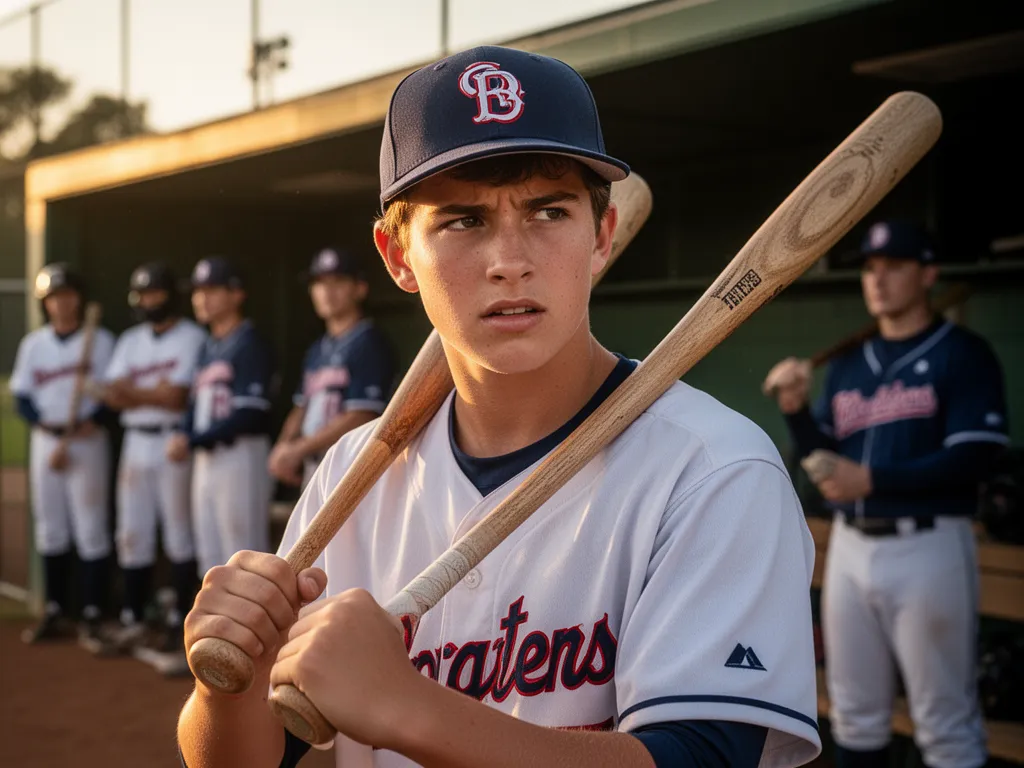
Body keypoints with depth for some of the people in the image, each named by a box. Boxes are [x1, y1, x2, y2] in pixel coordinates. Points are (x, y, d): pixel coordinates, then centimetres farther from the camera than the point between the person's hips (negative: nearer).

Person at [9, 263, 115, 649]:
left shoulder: (100, 341, 0)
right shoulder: (33, 344, 10)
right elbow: (23, 397, 4)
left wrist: (88, 424, -19)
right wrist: (49, 426, -12)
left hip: (87, 441, -4)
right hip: (44, 439, 4)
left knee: (90, 530, -5)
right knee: (49, 529, 8)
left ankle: (91, 617, -2)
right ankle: (56, 613, 16)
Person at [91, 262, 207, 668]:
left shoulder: (192, 338, -7)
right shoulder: (130, 341, 14)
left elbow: (177, 398, -16)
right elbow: (112, 395, 5)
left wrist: (132, 390, -6)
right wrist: (156, 392, -12)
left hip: (174, 445, -6)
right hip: (136, 443, 6)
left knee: (179, 535, 0)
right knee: (132, 535, 8)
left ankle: (181, 620, 9)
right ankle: (132, 621, 14)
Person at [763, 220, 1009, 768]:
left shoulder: (963, 354, -4)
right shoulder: (848, 364, 14)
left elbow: (972, 455, -14)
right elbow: (825, 463, 15)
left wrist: (872, 480, -21)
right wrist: (796, 409, -4)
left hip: (926, 548, -6)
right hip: (851, 546, 6)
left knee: (944, 722, -3)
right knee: (854, 713, 13)